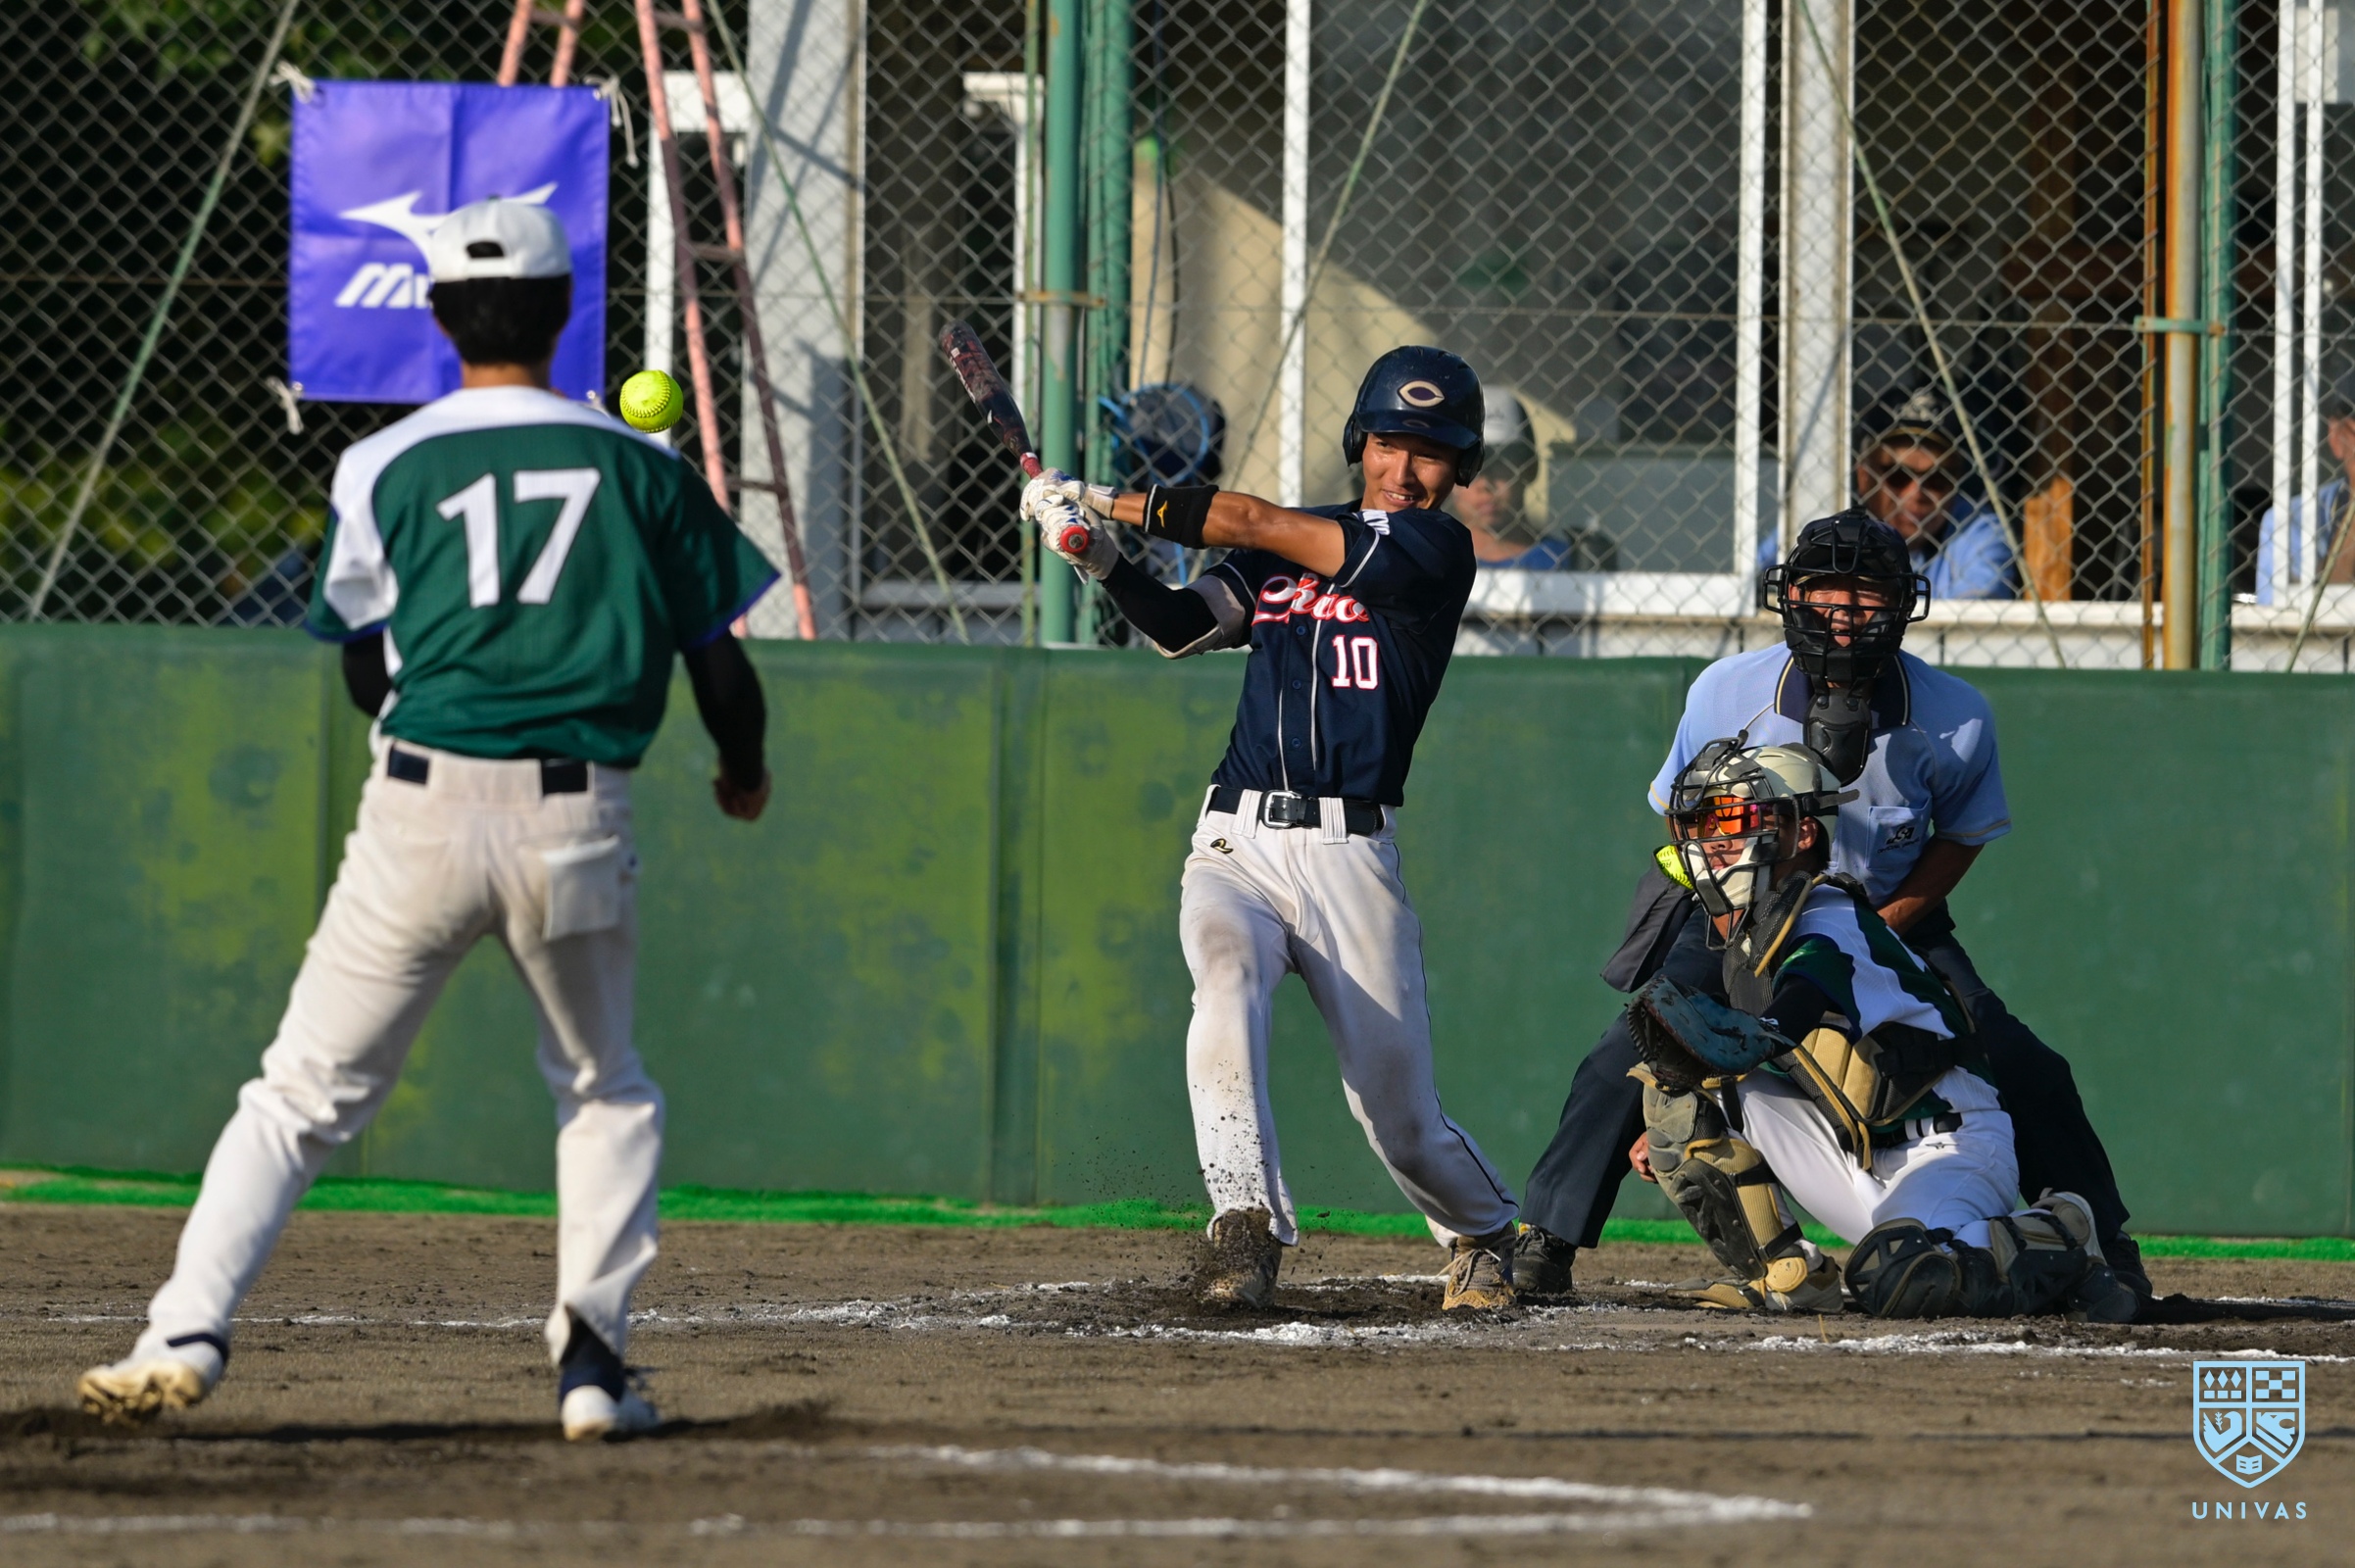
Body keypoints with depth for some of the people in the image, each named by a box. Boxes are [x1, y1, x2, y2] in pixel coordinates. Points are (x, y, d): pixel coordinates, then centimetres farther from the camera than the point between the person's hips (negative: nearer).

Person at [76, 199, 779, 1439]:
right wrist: (744, 775, 29)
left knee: (304, 1091, 3)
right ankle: (593, 1355, 8)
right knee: (606, 1092, 21)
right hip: (579, 821, 1)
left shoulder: (387, 467, 3)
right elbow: (720, 661, 9)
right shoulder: (639, 466, 5)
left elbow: (365, 673, 11)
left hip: (422, 809, -1)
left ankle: (188, 1329, -11)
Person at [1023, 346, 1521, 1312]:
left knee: (1401, 1118, 0)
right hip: (1234, 848, 3)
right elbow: (1182, 625, 2)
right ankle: (1246, 1232, -34)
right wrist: (1103, 558, -17)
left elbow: (1258, 525, -8)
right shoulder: (1282, 553, 16)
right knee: (1227, 980, -30)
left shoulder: (1434, 551, -3)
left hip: (1349, 861, -3)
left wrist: (1108, 500, -6)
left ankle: (1484, 1236, 32)